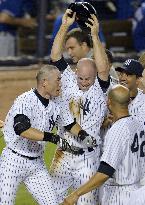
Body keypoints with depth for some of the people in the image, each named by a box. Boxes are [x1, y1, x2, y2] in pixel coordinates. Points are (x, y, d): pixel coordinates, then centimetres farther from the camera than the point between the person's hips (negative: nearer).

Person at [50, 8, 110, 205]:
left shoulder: (101, 89, -8)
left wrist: (95, 36, -35)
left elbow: (103, 69, -28)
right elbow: (56, 56, -8)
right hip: (63, 154, 3)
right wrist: (64, 27, -19)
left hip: (88, 157, -3)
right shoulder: (69, 81, 0)